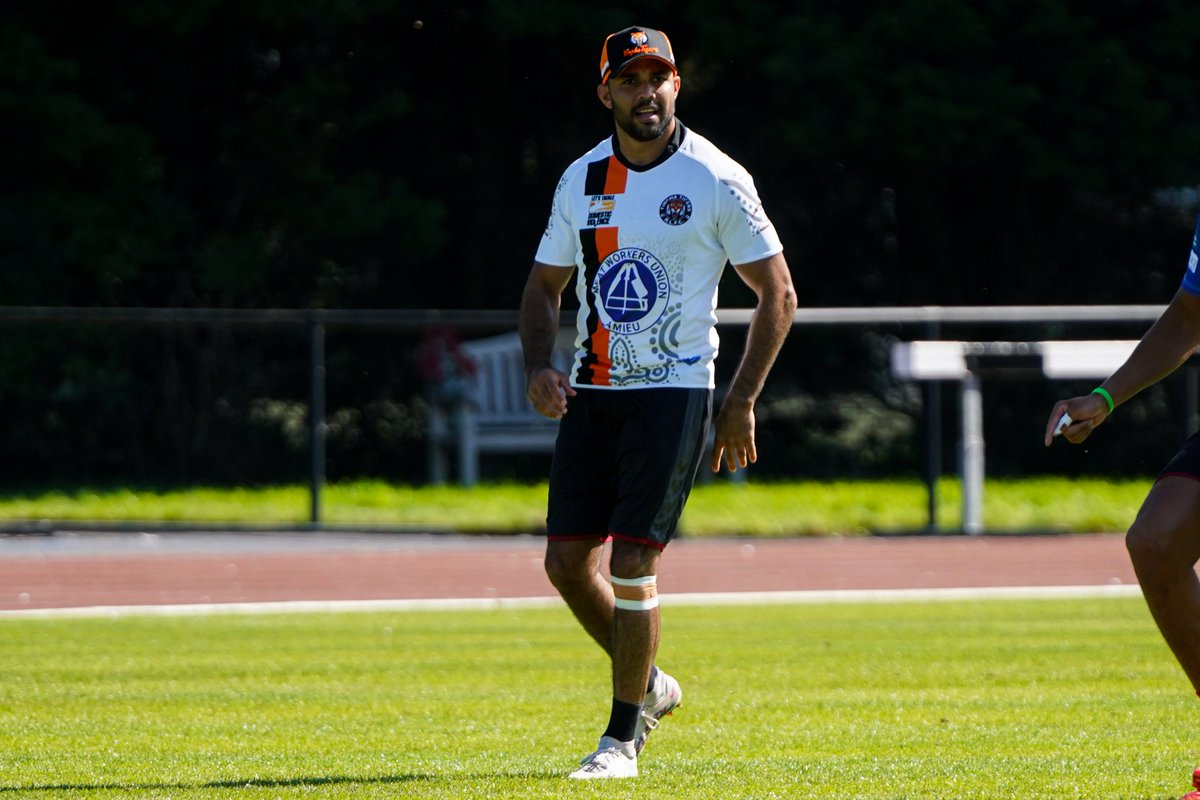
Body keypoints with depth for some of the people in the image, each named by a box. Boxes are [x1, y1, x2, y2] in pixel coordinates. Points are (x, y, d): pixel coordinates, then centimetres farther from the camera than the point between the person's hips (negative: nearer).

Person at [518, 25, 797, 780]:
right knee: (567, 560, 3)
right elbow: (545, 286, 17)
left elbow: (778, 296, -2)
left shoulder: (716, 181, -7)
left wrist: (742, 402, -6)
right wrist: (540, 365, -2)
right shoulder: (582, 180, 7)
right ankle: (647, 683, 27)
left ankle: (624, 736, 0)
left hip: (673, 390, -5)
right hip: (591, 395, 5)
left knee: (632, 566, -12)